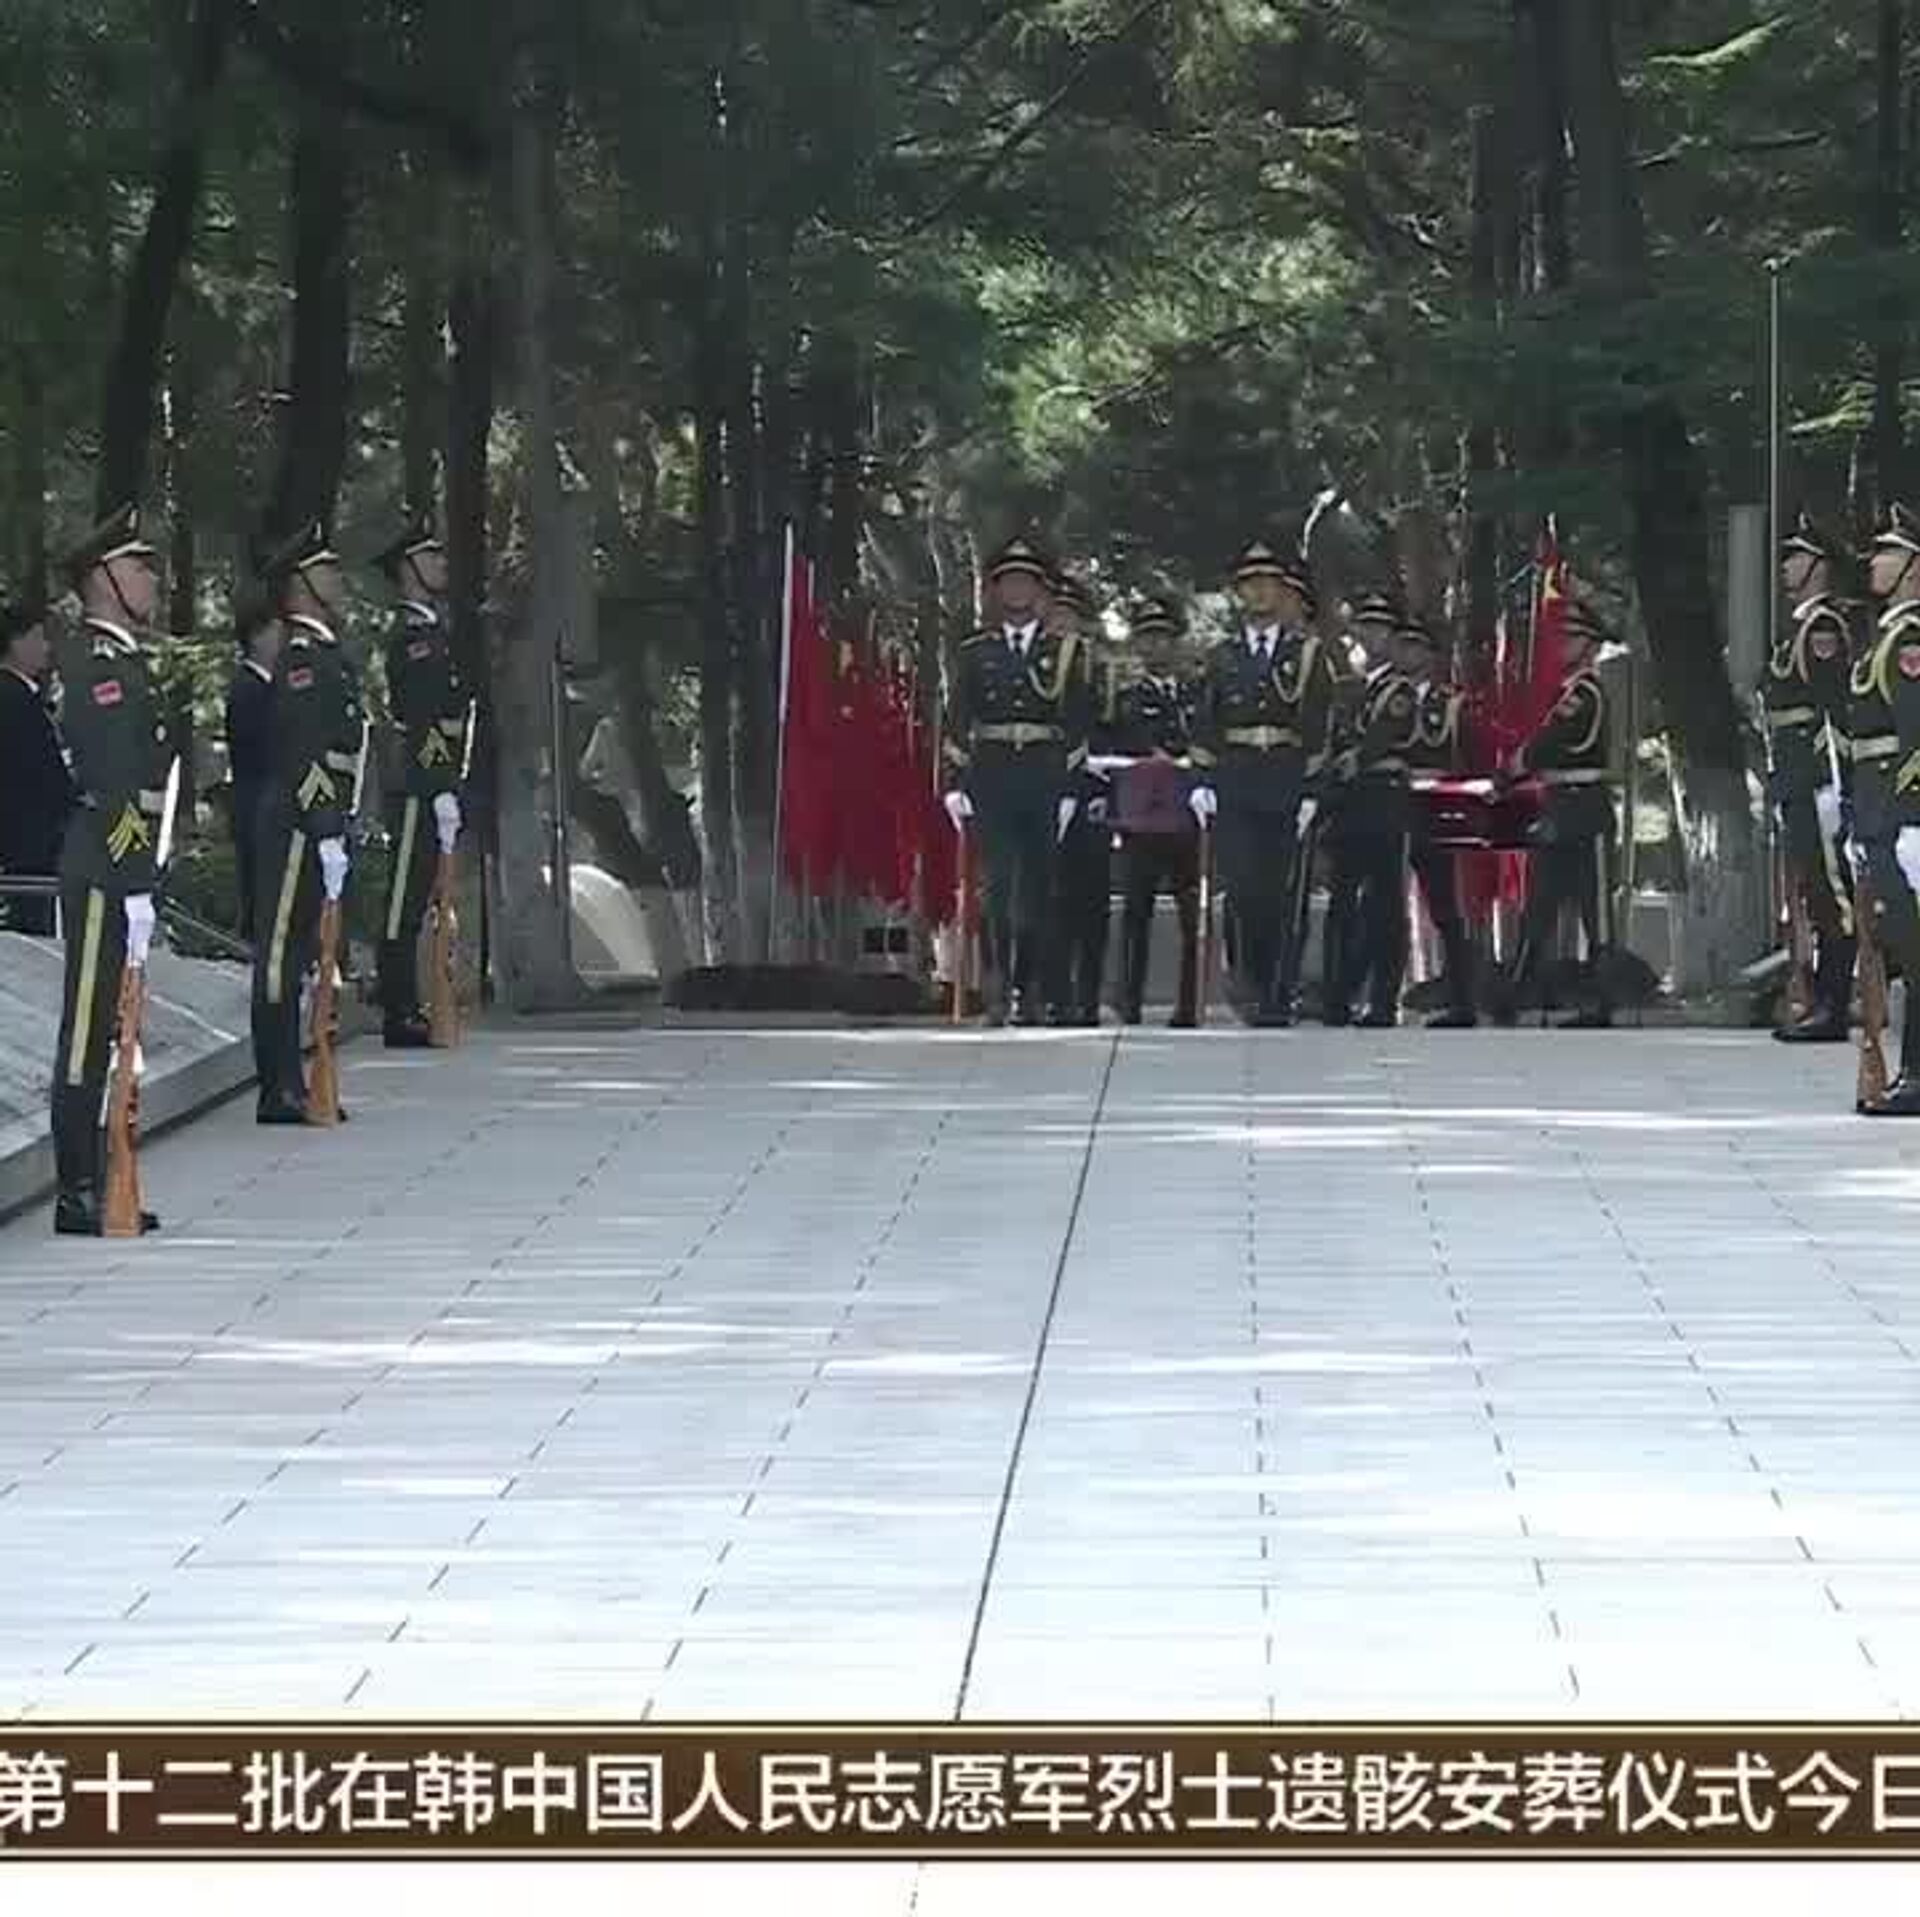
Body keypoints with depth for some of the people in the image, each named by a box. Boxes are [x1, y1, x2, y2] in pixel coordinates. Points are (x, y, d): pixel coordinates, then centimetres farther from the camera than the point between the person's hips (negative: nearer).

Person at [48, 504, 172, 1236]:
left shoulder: (124, 667, 18)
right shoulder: (103, 674, -14)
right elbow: (114, 792, -20)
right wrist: (134, 888, -23)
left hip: (114, 877, 10)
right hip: (105, 877, -10)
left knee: (105, 1031, 12)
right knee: (90, 1032, -6)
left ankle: (95, 1187, 17)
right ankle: (79, 1195, -4)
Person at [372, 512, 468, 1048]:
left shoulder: (429, 632, 20)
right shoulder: (412, 636, -12)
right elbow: (420, 722, -20)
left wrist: (449, 790, 21)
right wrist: (442, 793, -23)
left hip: (430, 789, 10)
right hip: (418, 793, -10)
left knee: (413, 901, 11)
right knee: (405, 900, -7)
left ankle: (405, 1011, 14)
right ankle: (400, 1017, -7)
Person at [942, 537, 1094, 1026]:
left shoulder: (1066, 650, 8)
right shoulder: (975, 652, 10)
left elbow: (1078, 725, 5)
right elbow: (957, 722, 8)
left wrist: (1070, 789, -2)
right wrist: (955, 784, -1)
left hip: (1044, 778, 0)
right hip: (992, 777, 0)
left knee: (1036, 890, 3)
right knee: (998, 885, -11)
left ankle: (1028, 993, 10)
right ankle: (1002, 987, -13)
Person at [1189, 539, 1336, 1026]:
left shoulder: (1308, 653, 7)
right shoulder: (1223, 658, 14)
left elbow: (1317, 729, 1)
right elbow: (1205, 725, 11)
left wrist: (1310, 791, -7)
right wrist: (1202, 782, 0)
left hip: (1288, 783, -1)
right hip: (1235, 787, 1)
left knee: (1283, 892, -2)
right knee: (1243, 890, -8)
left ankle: (1279, 999, 2)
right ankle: (1252, 990, 1)